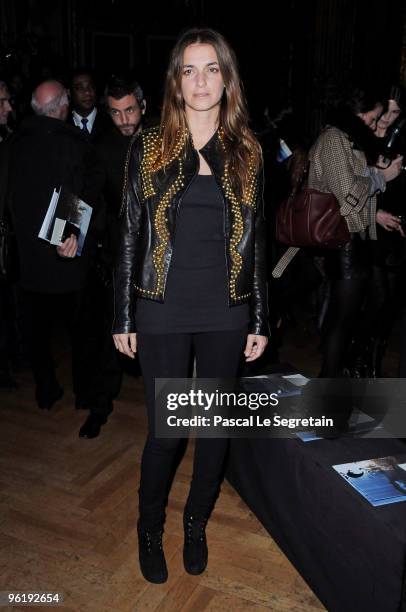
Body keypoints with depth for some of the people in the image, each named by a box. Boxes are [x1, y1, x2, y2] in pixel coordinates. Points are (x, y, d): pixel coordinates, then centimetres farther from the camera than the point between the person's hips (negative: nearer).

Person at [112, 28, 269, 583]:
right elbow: (130, 236, 1)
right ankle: (150, 529, 31)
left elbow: (256, 240, 6)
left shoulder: (246, 152, 4)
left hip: (226, 314, 2)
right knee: (165, 430, 4)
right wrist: (124, 318, -1)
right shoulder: (149, 147, 0)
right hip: (163, 313, -2)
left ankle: (196, 524, 36)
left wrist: (260, 320, 5)